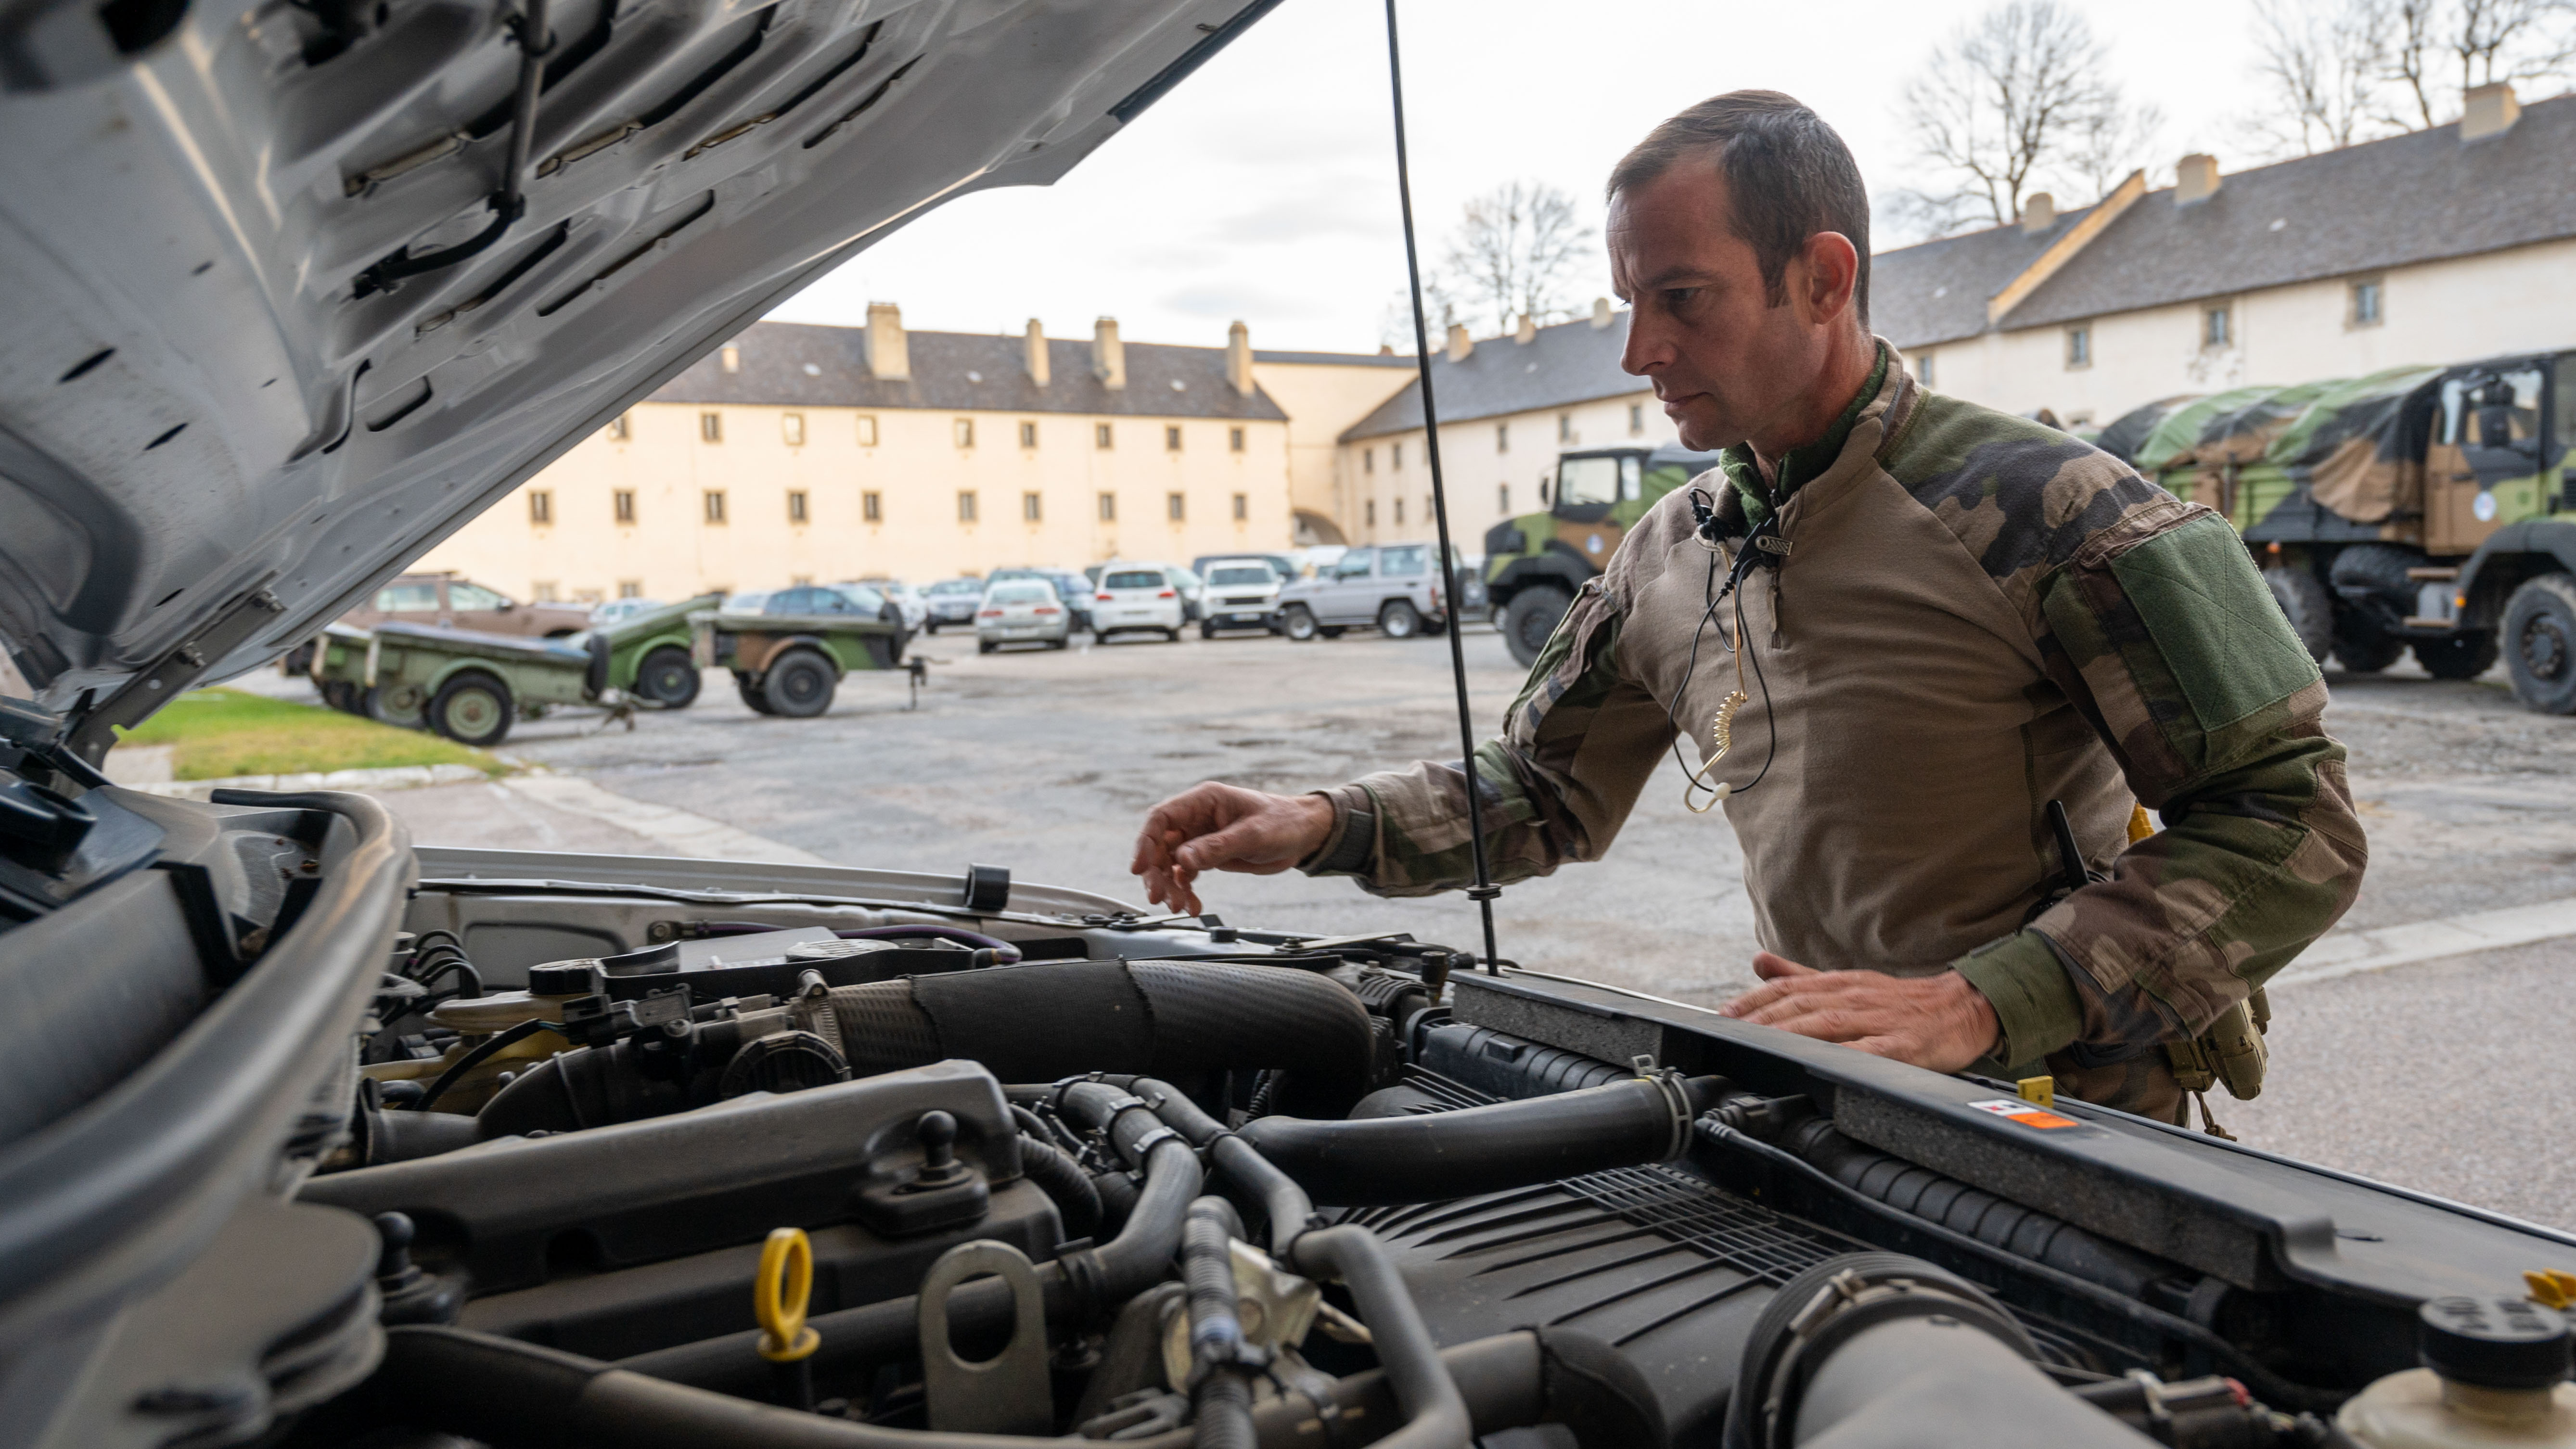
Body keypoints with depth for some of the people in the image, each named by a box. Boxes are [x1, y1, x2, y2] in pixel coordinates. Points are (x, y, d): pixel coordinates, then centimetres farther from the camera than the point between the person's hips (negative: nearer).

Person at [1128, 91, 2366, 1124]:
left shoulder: (2042, 509, -14)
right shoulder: (1669, 560, 7)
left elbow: (2294, 823, -15)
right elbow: (1543, 791, 17)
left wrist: (1981, 1005, -25)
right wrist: (1323, 826, 0)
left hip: (2057, 1143, -4)